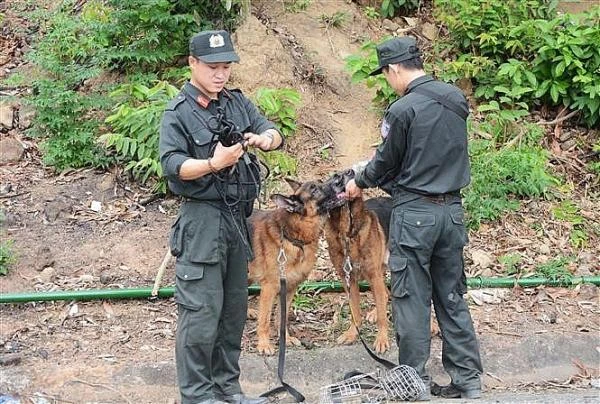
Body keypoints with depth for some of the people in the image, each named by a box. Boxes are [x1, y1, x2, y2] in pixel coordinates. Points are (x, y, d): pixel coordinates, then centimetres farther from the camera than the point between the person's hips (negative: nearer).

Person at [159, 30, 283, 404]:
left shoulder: (238, 102, 11)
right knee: (202, 311, -8)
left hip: (239, 218, 7)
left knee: (235, 308, 12)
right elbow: (172, 164, -17)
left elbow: (273, 132, 5)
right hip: (202, 221, -7)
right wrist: (213, 164, -31)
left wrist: (265, 138, -18)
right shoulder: (179, 113, -7)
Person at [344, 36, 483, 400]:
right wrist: (373, 177, 24)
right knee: (453, 298, 13)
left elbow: (387, 162, -4)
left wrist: (360, 182, 16)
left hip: (415, 211, -6)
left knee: (412, 300, 3)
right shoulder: (456, 100, 6)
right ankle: (468, 380, 15)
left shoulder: (403, 110, -15)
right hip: (453, 209, 7)